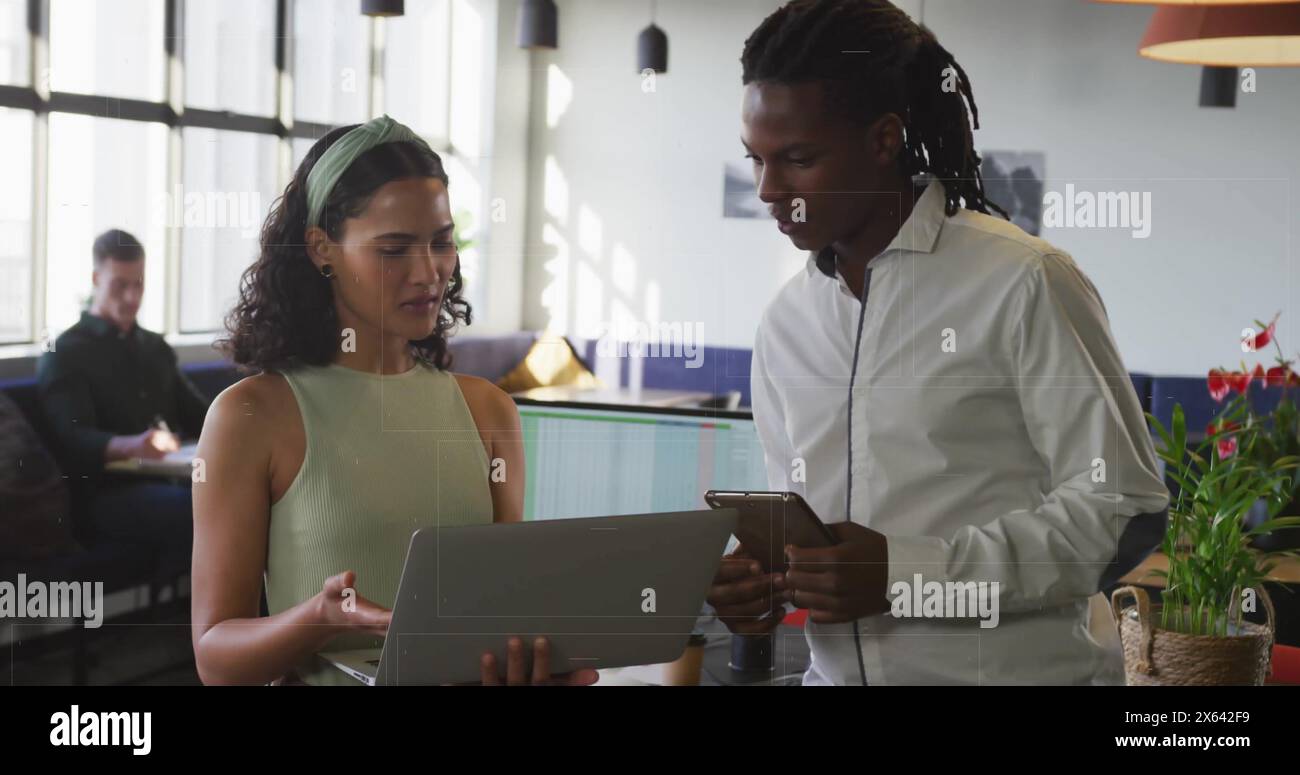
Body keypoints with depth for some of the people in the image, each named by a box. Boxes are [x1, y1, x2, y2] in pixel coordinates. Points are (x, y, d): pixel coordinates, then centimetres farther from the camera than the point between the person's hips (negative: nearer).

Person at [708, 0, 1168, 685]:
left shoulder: (1021, 283, -7)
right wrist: (762, 580, -4)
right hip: (836, 670, 5)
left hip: (1012, 669, -4)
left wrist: (904, 572, -16)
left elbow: (1124, 509, -9)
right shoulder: (782, 324, 12)